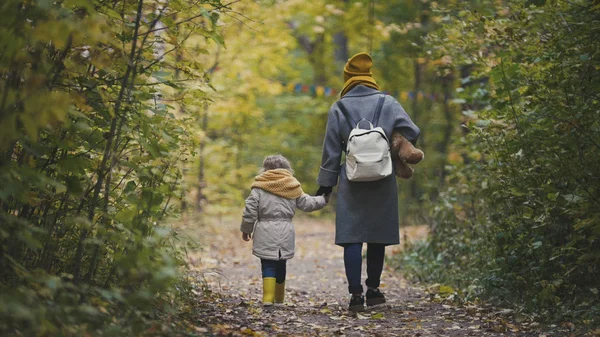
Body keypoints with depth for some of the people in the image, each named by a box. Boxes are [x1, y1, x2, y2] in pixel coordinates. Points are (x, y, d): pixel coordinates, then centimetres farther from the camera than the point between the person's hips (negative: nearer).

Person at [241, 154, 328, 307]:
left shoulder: (259, 187, -1)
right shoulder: (293, 186, 7)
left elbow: (250, 209, -3)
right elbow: (307, 203, 13)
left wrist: (246, 229, 8)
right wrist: (323, 199, 31)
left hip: (265, 233, -3)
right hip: (285, 233, 3)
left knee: (268, 265, -2)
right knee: (281, 265, 14)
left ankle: (268, 297, -16)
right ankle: (279, 298, 23)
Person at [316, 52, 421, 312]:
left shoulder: (338, 109, 0)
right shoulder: (388, 103, 1)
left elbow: (331, 150, 2)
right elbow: (412, 133, -3)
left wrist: (326, 183, 10)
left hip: (352, 183, -1)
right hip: (383, 183, 2)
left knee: (352, 238, 0)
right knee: (378, 237, 13)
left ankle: (356, 295, -6)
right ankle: (373, 290, 23)